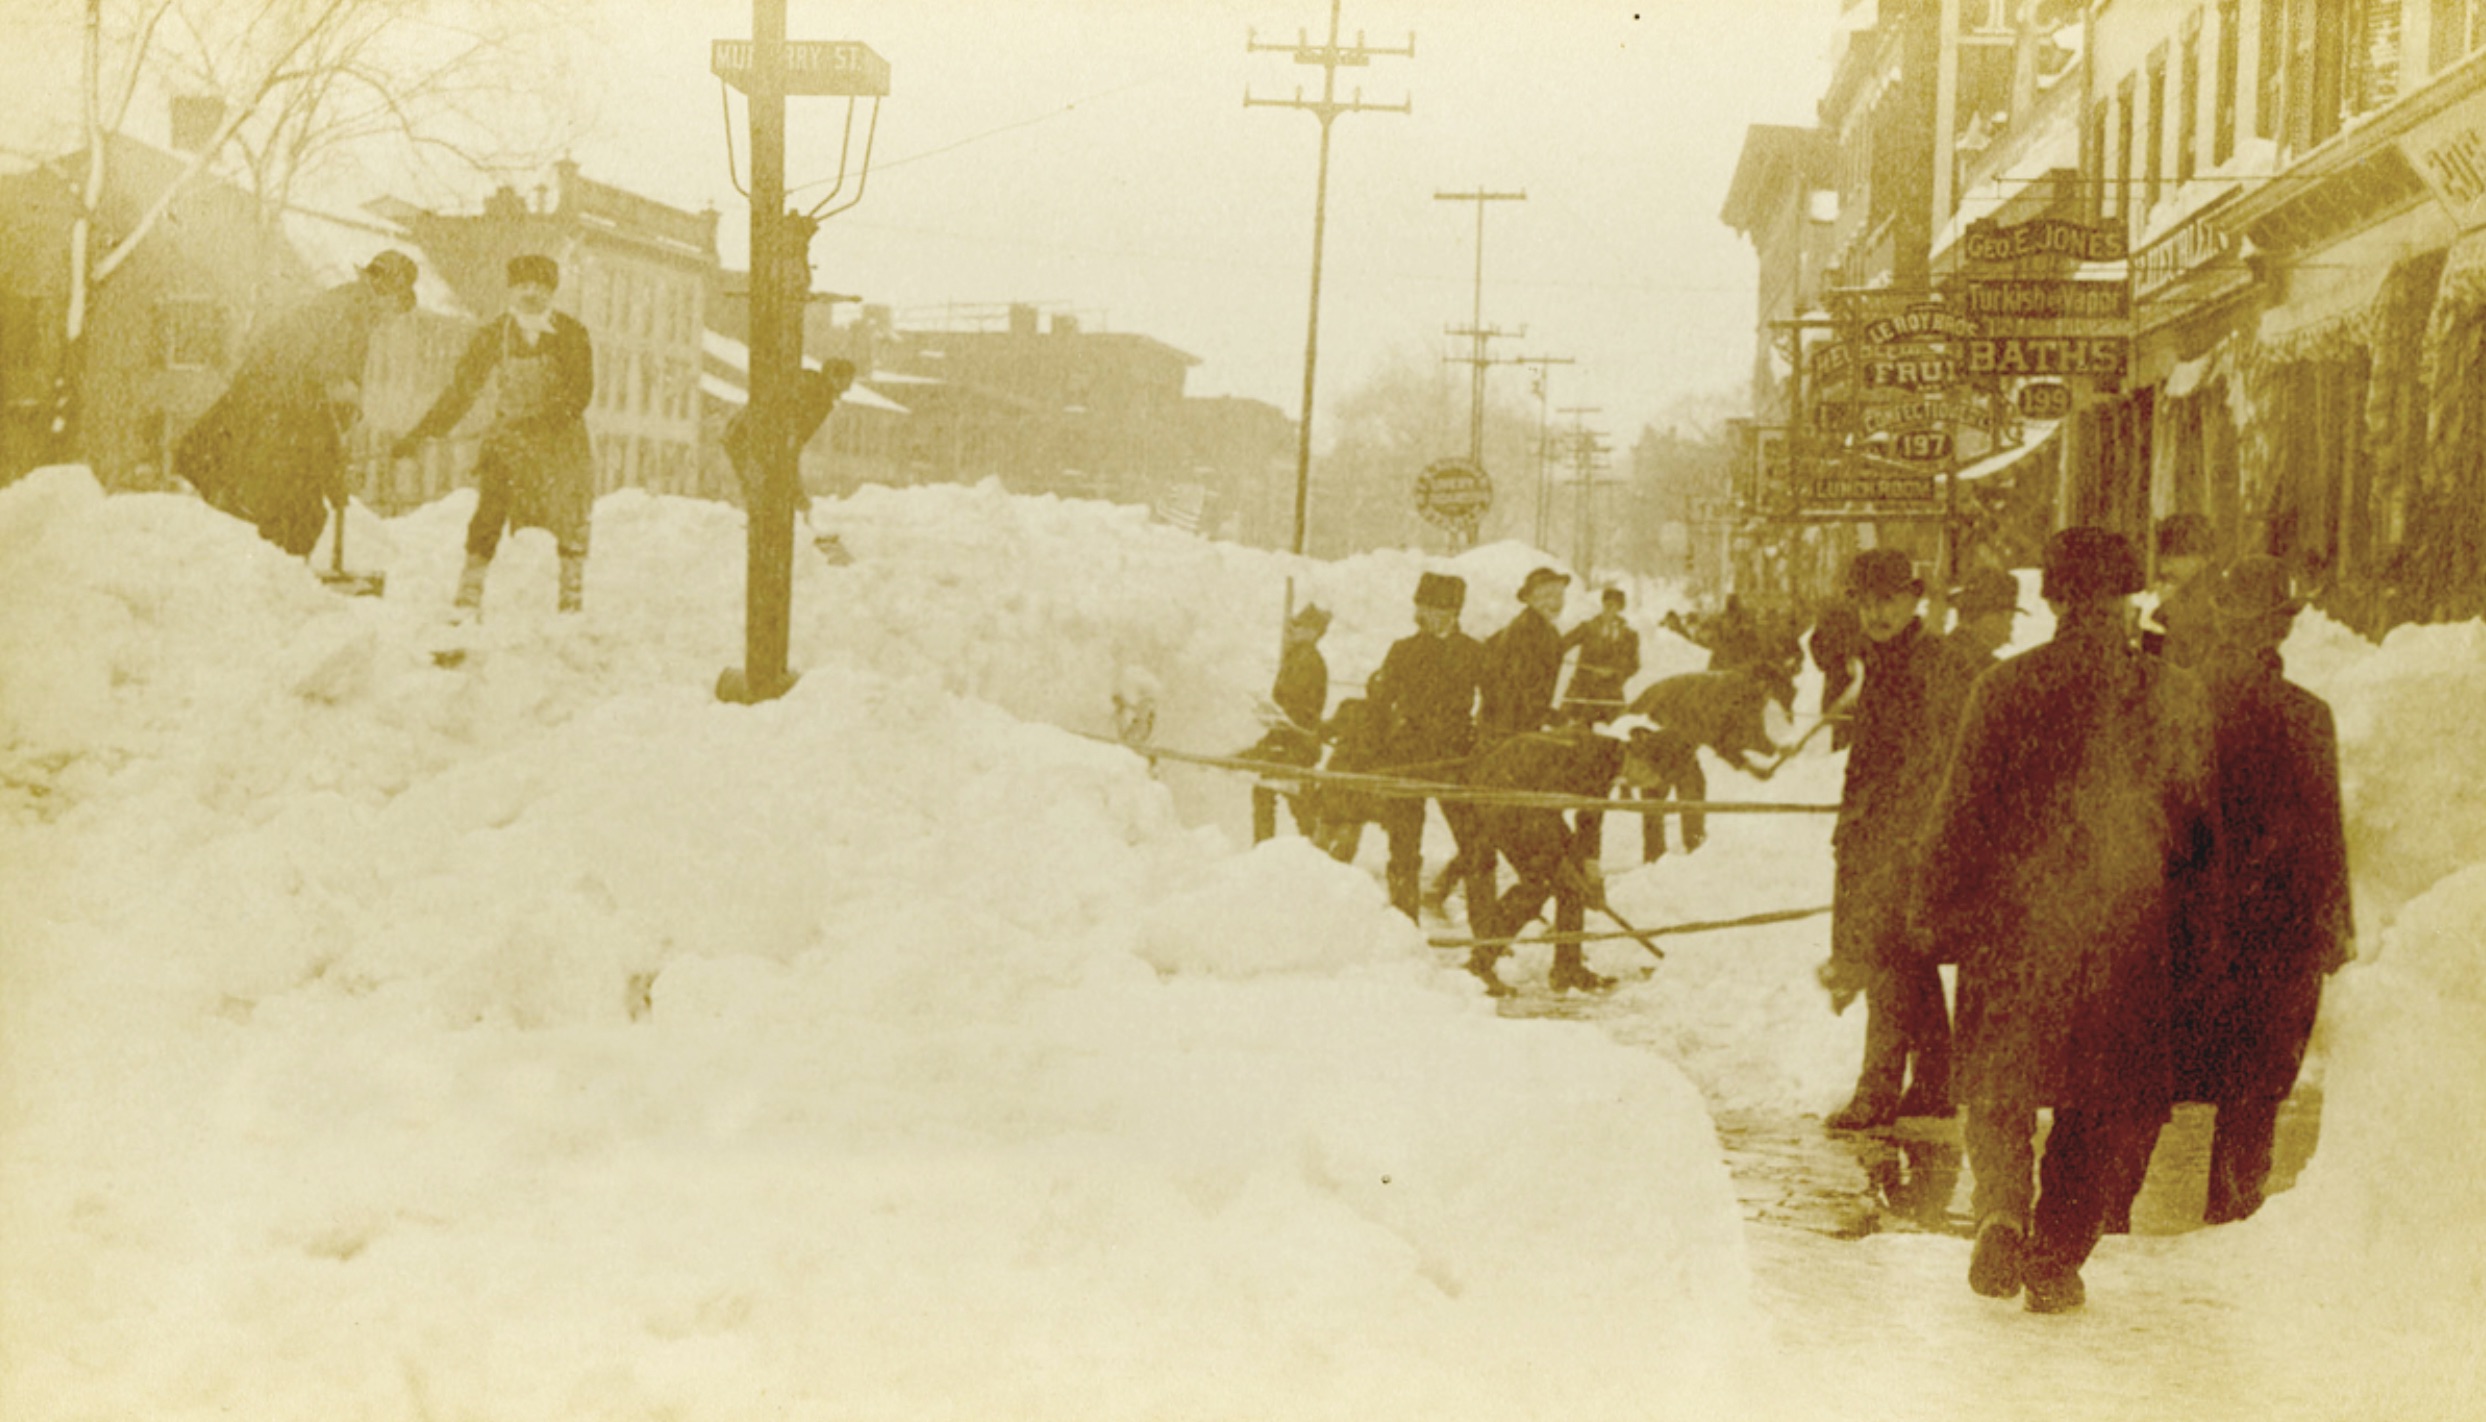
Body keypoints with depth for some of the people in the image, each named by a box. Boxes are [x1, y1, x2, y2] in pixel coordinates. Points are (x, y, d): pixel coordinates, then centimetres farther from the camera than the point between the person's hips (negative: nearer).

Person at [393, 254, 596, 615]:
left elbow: (581, 392, -11)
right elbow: (462, 389, 2)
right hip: (509, 436, 0)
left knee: (571, 520, 0)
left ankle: (573, 603, 13)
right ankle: (468, 601, -11)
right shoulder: (493, 335, -2)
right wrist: (421, 433, -2)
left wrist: (546, 419, -26)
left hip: (561, 438, 0)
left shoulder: (572, 335, -6)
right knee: (489, 514, -12)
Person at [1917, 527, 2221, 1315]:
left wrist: (1940, 915, 8)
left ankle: (2001, 1206, -10)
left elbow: (1960, 814, -1)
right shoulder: (2176, 697, -2)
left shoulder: (2004, 689, -4)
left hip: (2014, 923, 0)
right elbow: (2200, 826, 5)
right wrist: (2198, 932, 13)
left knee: (1998, 1085, 14)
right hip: (2127, 930, 0)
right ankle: (2056, 1259, 11)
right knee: (2109, 1103, 12)